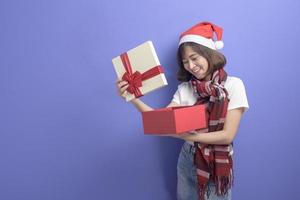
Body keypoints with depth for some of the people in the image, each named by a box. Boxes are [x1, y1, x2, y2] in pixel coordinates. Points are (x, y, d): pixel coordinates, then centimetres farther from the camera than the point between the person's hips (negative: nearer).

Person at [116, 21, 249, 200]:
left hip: (218, 164, -3)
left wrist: (185, 135, -26)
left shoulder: (233, 85, -13)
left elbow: (228, 135, -18)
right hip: (188, 160, 3)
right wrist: (133, 98, -26)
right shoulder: (185, 88, -3)